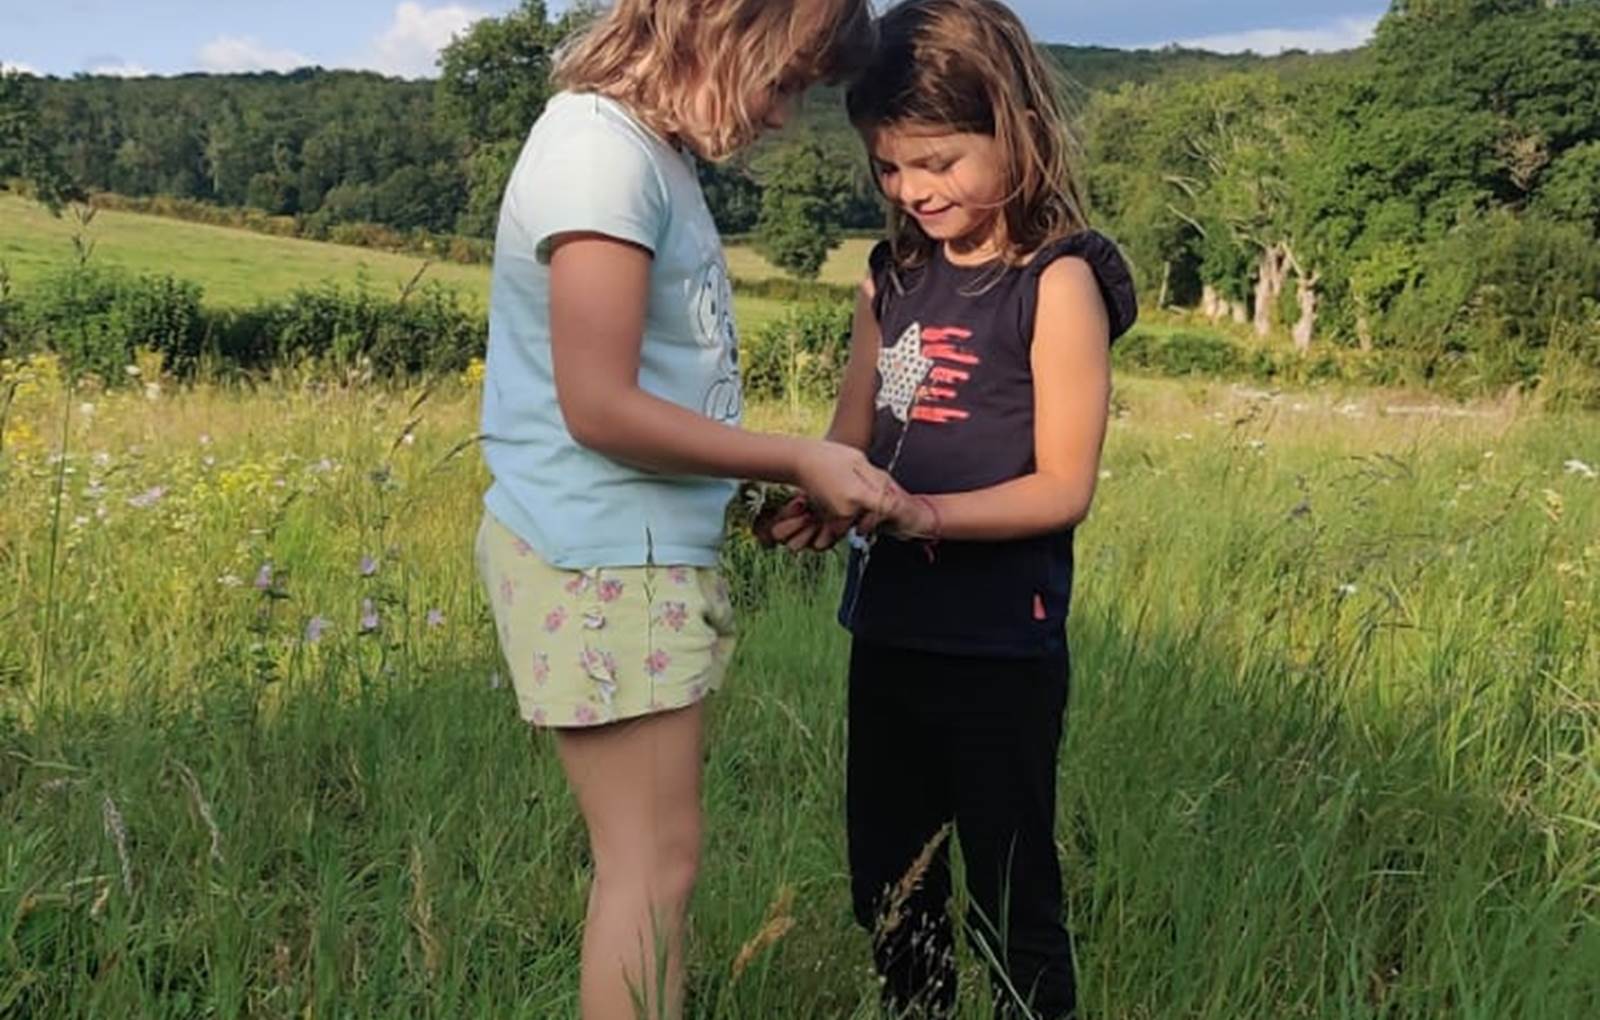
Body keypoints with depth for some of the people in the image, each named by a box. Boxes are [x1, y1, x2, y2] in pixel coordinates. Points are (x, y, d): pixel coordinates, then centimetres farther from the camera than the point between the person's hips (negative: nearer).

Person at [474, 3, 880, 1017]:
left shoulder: (654, 149, 11)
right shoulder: (603, 150, -17)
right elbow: (600, 409, -20)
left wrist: (765, 492, 6)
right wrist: (796, 460, -13)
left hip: (644, 549, 9)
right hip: (602, 557, -9)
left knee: (648, 853, 15)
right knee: (655, 861, 0)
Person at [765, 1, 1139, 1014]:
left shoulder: (1058, 281, -12)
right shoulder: (894, 278, 7)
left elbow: (1064, 487, -15)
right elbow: (851, 439, 8)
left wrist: (929, 513, -28)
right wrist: (812, 499, -14)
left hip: (1000, 650, -6)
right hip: (887, 633, 7)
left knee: (1011, 899, 8)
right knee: (889, 891, 19)